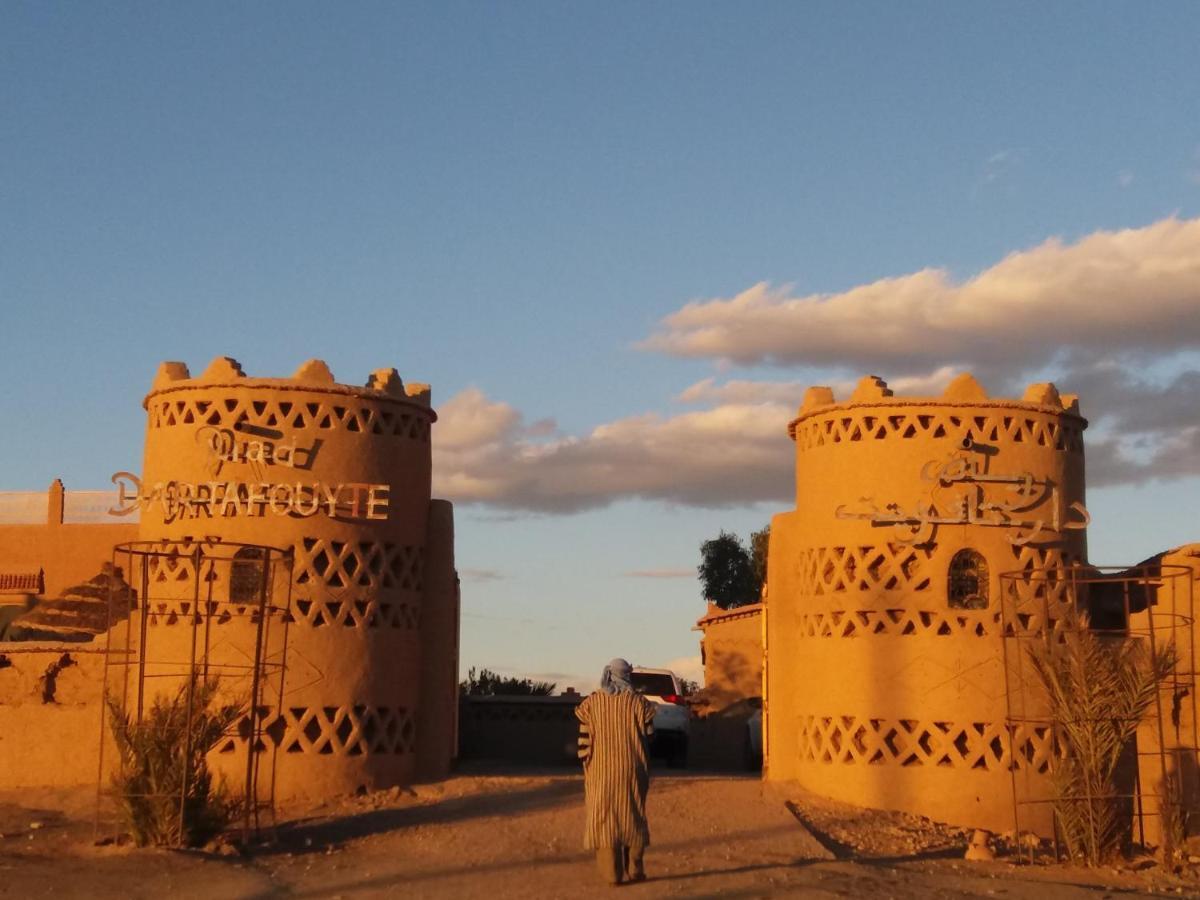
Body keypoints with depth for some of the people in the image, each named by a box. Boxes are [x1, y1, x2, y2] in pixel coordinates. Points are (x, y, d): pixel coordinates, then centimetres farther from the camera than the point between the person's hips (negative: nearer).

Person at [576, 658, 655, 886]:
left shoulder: (591, 703, -1)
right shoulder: (638, 702, -3)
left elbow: (584, 740, -2)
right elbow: (649, 736, -2)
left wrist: (587, 769, 8)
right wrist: (645, 772, 9)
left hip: (600, 771, 0)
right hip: (632, 771, 0)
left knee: (605, 818, 5)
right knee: (633, 817, 10)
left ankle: (611, 873, 2)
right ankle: (633, 870, 9)